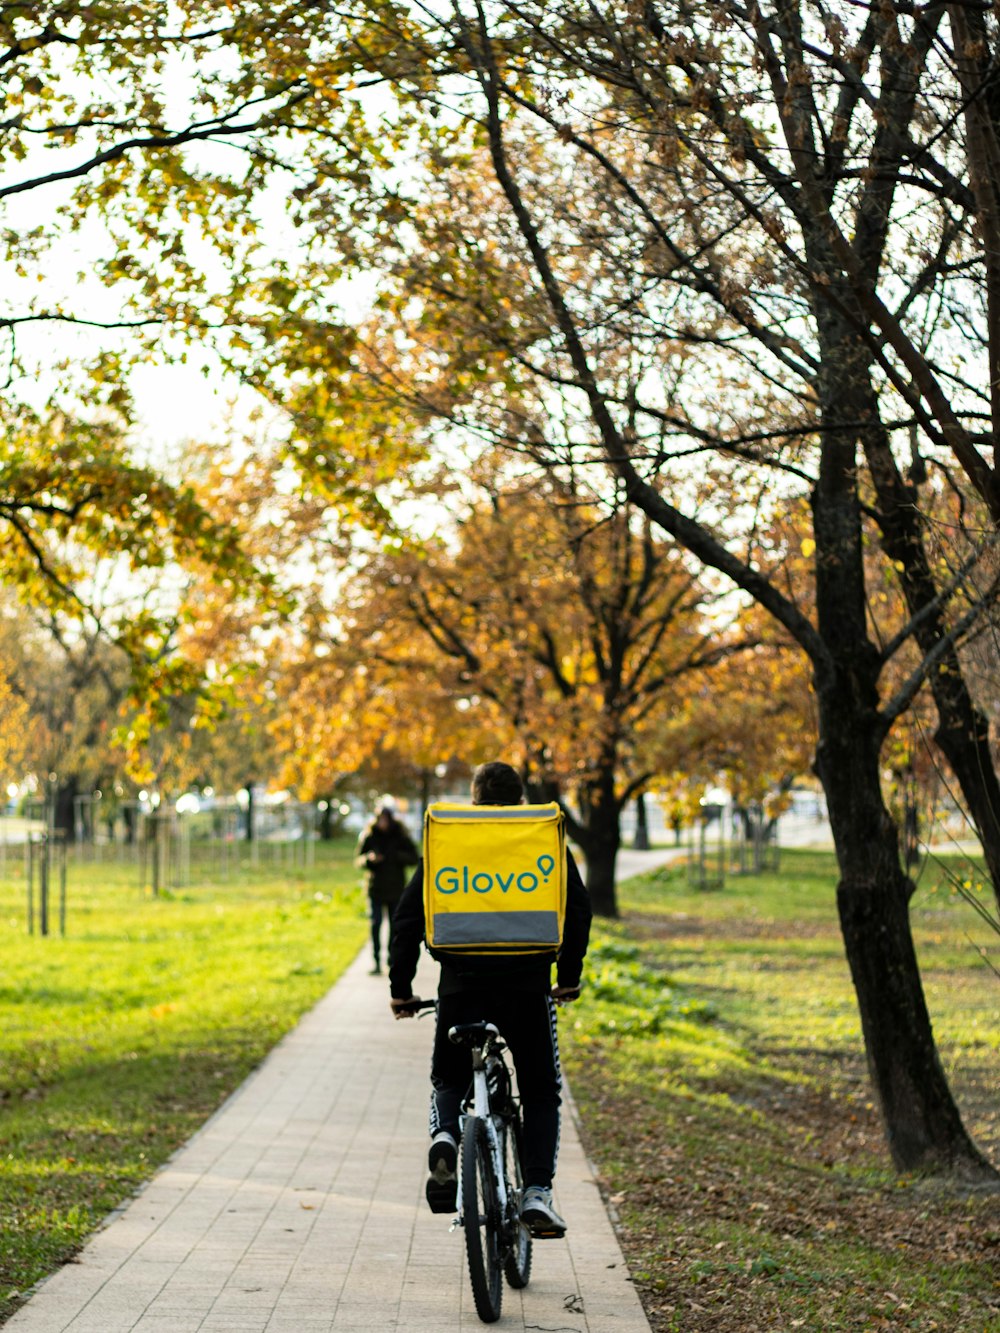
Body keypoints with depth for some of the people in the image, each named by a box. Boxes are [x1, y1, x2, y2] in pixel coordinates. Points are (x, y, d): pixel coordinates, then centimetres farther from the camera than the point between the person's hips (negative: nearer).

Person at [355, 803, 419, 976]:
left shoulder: (401, 837, 1)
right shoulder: (369, 836, 2)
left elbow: (414, 858, 0)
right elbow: (358, 859, 5)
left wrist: (397, 856, -17)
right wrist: (369, 859, -16)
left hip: (396, 889, 0)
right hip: (375, 888, 0)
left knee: (395, 926, 3)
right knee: (375, 924, -7)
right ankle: (376, 962, -2)